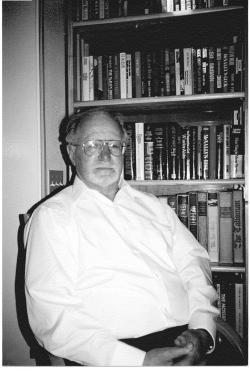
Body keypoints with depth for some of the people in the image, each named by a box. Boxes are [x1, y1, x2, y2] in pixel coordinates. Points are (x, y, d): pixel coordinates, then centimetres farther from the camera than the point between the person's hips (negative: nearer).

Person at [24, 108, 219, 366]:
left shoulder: (152, 206, 18)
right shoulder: (52, 216, 1)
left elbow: (193, 261, 12)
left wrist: (202, 330, -6)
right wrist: (139, 361, -16)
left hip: (186, 338, 4)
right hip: (117, 352, -4)